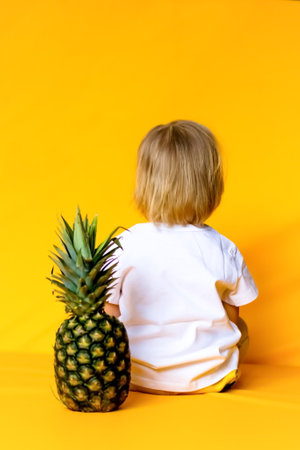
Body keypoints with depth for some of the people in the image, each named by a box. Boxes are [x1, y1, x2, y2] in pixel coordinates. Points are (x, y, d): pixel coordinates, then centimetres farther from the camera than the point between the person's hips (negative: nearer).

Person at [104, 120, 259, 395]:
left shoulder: (125, 246, -14)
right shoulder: (223, 250, -12)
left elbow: (109, 314, -4)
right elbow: (231, 316, 0)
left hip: (137, 377, -1)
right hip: (208, 380, 2)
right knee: (241, 329, 31)